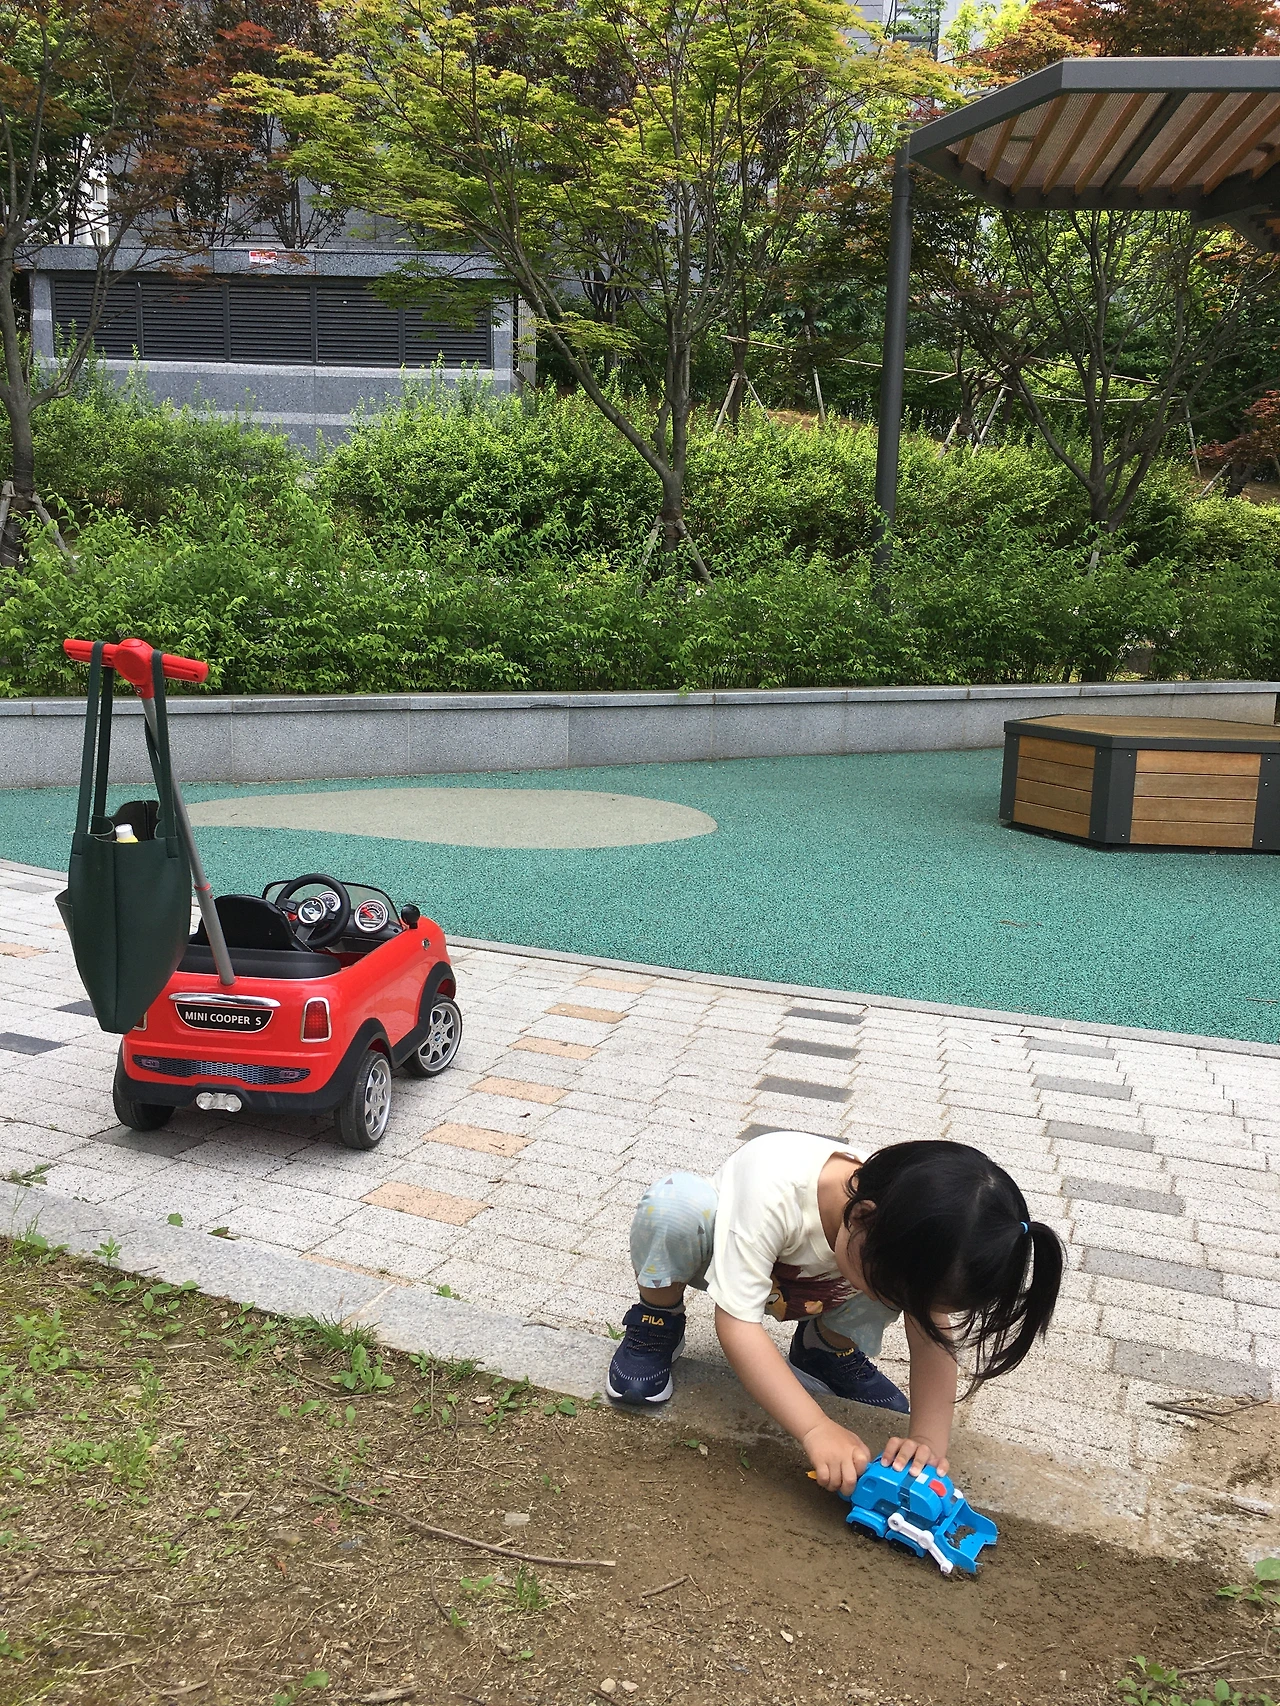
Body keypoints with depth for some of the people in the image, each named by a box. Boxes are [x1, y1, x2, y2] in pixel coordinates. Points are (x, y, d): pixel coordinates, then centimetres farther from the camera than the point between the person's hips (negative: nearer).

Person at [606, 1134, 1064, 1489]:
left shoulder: (910, 1229, -28)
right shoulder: (775, 1189, -44)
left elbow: (933, 1338, -19)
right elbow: (736, 1321, -41)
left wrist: (929, 1438, -34)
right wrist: (816, 1428, -46)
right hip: (723, 1253, -4)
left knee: (896, 1275, -24)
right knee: (674, 1200, -38)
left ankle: (827, 1350, 4)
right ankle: (658, 1324, -9)